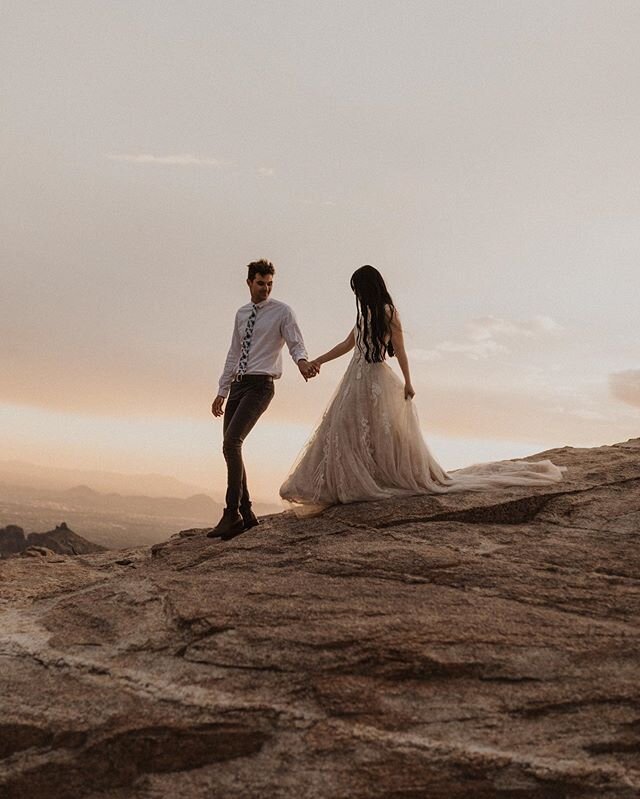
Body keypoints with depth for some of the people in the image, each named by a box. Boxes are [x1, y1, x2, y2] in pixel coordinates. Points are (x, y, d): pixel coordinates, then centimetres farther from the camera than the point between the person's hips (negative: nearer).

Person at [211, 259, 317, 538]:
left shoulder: (282, 312, 0)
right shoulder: (242, 314, 18)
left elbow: (296, 344, -7)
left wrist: (301, 360, -31)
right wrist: (222, 391, 19)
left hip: (260, 385, -7)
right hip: (238, 385, 7)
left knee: (231, 443, -21)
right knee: (230, 448, 5)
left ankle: (232, 514, -16)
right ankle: (246, 514, 15)